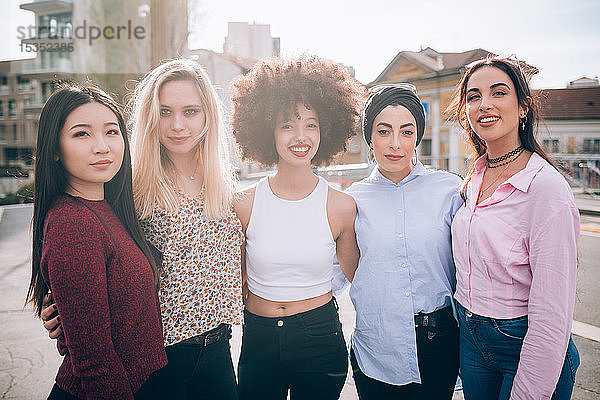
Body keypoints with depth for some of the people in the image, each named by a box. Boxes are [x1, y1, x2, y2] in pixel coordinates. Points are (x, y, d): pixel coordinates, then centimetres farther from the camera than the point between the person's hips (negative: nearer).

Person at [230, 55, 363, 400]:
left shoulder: (342, 207, -8)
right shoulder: (245, 205, -7)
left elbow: (356, 275, 6)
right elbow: (236, 280, 5)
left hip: (321, 341, 0)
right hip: (259, 342, 1)